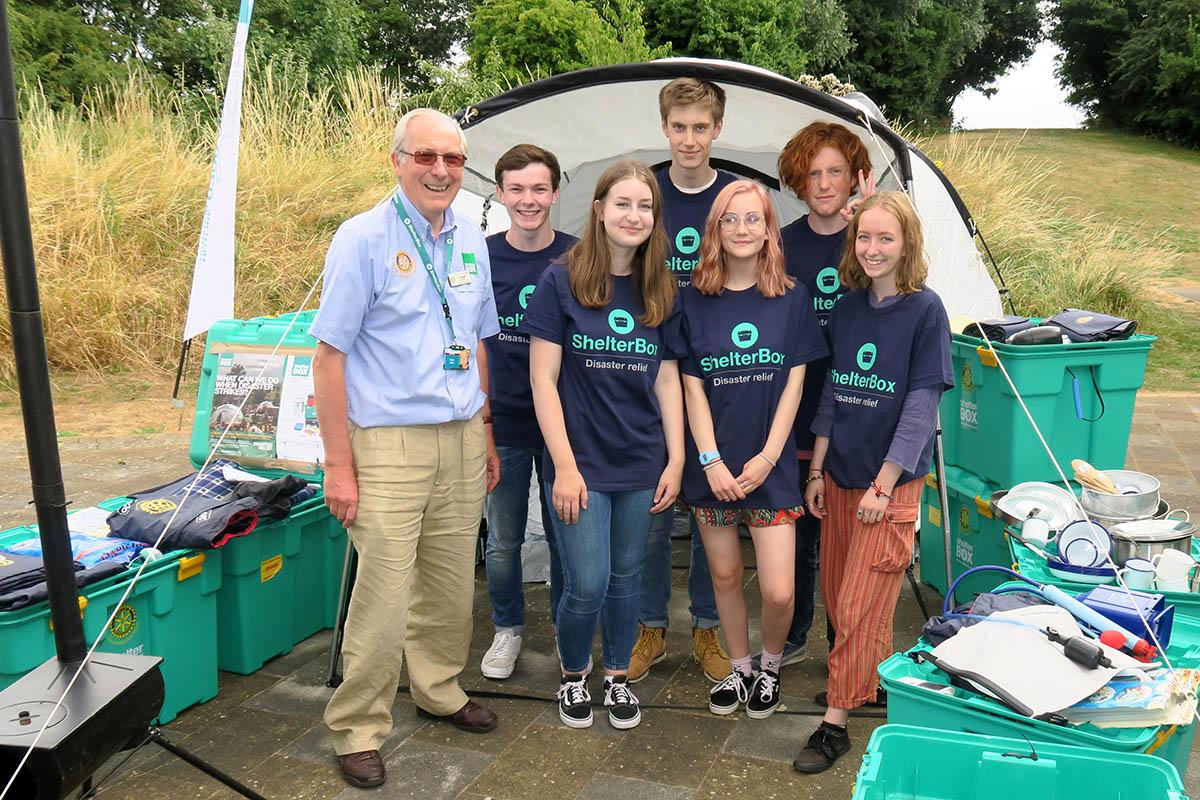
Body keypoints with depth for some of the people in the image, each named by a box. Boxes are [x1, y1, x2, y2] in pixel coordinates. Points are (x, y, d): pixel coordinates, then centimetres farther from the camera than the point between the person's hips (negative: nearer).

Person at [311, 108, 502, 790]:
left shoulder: (471, 241, 9)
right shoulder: (363, 240, -9)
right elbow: (330, 356, -10)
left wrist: (487, 437, 17)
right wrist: (338, 466, -12)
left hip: (462, 440, 6)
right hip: (390, 445, -5)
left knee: (452, 583, 14)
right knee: (383, 594, -3)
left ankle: (440, 689, 36)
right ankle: (358, 729, 16)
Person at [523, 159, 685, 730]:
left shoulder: (661, 293, 6)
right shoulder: (560, 281, -7)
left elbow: (667, 381, 9)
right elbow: (543, 379, -8)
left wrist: (676, 459, 4)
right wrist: (565, 466, -12)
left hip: (642, 466, 4)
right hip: (581, 463, -3)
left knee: (627, 577, 13)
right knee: (587, 585, -2)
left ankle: (618, 676, 34)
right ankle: (573, 676, 26)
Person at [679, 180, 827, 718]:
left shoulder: (791, 297, 0)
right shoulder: (695, 300, 1)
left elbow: (794, 383, -1)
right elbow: (692, 386, 0)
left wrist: (767, 457, -8)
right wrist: (711, 460, -9)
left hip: (771, 464, -1)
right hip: (712, 463, 1)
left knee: (778, 591, -4)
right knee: (725, 575, 12)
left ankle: (771, 666, 26)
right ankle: (739, 668, 34)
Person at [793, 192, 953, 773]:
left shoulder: (925, 310, -11)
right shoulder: (847, 308, 5)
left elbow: (922, 405, -13)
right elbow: (831, 394, 9)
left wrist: (883, 485, -15)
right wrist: (816, 470, 6)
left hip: (892, 481, -5)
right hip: (839, 474, 6)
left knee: (860, 604, 0)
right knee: (836, 592, 15)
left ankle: (835, 721, 11)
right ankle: (871, 675, 37)